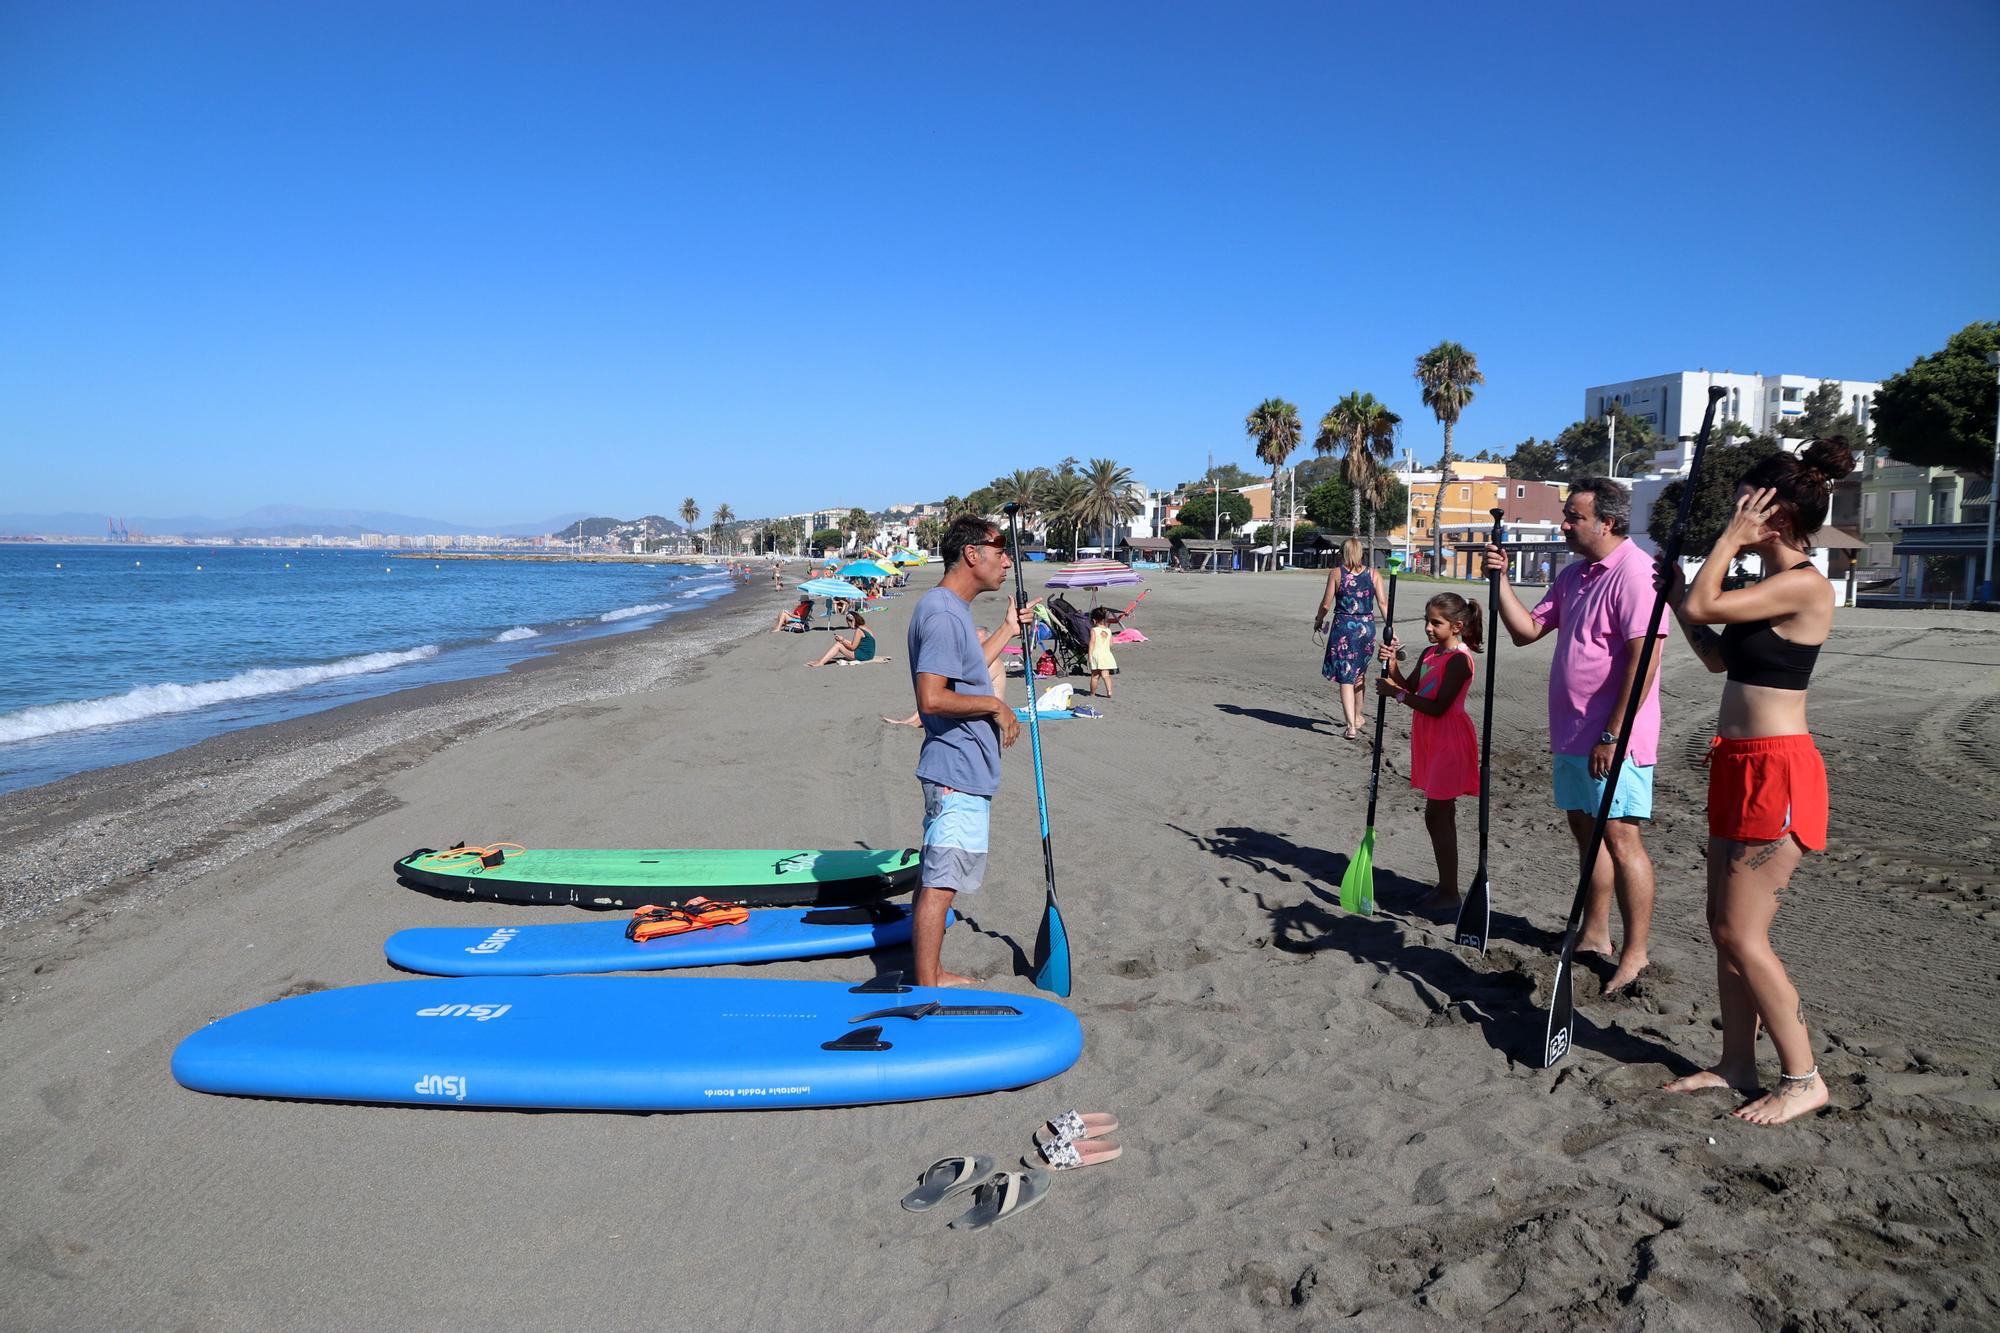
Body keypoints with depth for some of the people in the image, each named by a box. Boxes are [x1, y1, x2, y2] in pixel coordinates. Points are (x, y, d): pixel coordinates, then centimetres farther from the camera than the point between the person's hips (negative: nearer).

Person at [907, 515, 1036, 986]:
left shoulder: (953, 610, 14)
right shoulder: (942, 614, -21)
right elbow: (931, 698, -28)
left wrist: (1009, 629, 28)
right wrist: (996, 705, -17)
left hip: (961, 770, 11)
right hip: (957, 774, -11)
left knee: (937, 877, 18)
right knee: (939, 884, -4)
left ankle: (931, 974, 30)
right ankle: (927, 990, 4)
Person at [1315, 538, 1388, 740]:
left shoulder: (1336, 573, -3)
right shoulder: (1374, 574, 3)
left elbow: (1326, 604, -3)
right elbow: (1383, 603, -4)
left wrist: (1318, 620, 15)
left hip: (1343, 626, -3)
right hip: (1366, 627, 3)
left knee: (1346, 678, -1)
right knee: (1359, 674, 22)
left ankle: (1351, 726, -10)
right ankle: (1357, 717, 37)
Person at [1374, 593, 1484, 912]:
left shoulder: (1459, 659, -17)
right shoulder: (1429, 653, 10)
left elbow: (1437, 707, -22)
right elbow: (1410, 687, 11)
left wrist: (1395, 693, -19)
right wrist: (1392, 664, -4)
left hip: (1449, 741, -9)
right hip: (1431, 741, 9)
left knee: (1436, 816, -6)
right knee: (1441, 816, 15)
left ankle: (1450, 893, 2)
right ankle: (1446, 887, 24)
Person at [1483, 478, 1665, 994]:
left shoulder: (1634, 573, -16)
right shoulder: (1574, 574, 13)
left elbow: (1643, 661, -21)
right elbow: (1526, 629, 15)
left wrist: (1612, 736, -22)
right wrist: (1500, 579, 2)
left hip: (1612, 738, -9)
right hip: (1572, 733, 9)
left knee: (1620, 838, -5)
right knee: (1586, 831, 15)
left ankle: (1635, 955, 5)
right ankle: (1594, 937, 26)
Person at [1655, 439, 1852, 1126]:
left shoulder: (1805, 585, -16)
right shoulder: (1772, 584, 14)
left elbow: (1700, 608, -21)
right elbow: (1719, 656, 23)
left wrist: (1731, 538, -10)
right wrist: (1675, 595, 18)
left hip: (1776, 771, -10)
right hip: (1739, 766, 10)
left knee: (1742, 935, -4)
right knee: (1726, 927, 13)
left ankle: (1804, 1080, 10)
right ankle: (1737, 1063, 25)